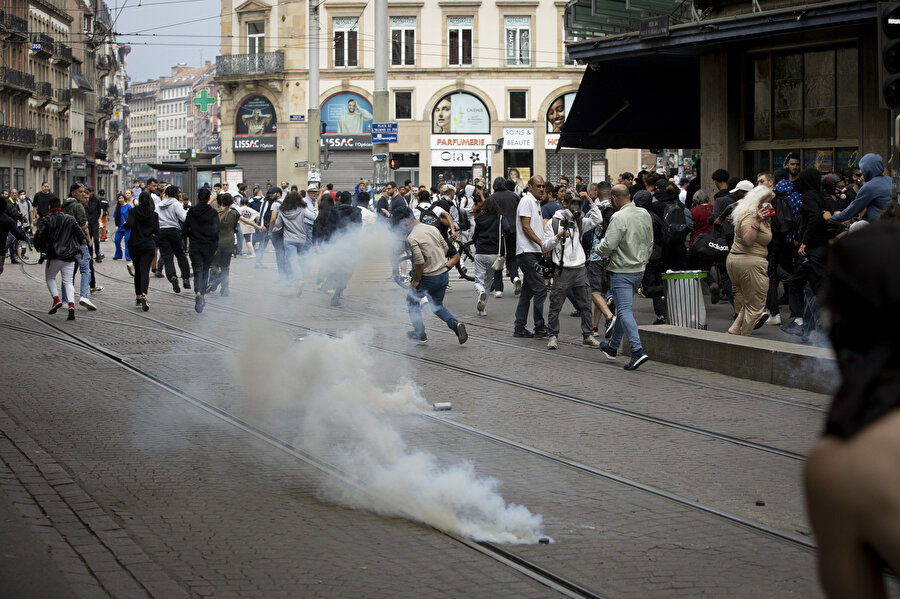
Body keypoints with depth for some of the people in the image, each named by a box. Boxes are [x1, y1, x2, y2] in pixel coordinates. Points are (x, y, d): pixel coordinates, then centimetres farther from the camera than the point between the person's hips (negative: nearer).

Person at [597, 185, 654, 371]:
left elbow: (608, 246, -20)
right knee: (622, 308, 20)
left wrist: (599, 247, 2)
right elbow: (650, 244, 14)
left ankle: (637, 350, -22)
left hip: (622, 271, -8)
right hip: (639, 270, 8)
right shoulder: (645, 214, 6)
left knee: (624, 310, -9)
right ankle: (612, 347, 32)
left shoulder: (619, 218, -18)